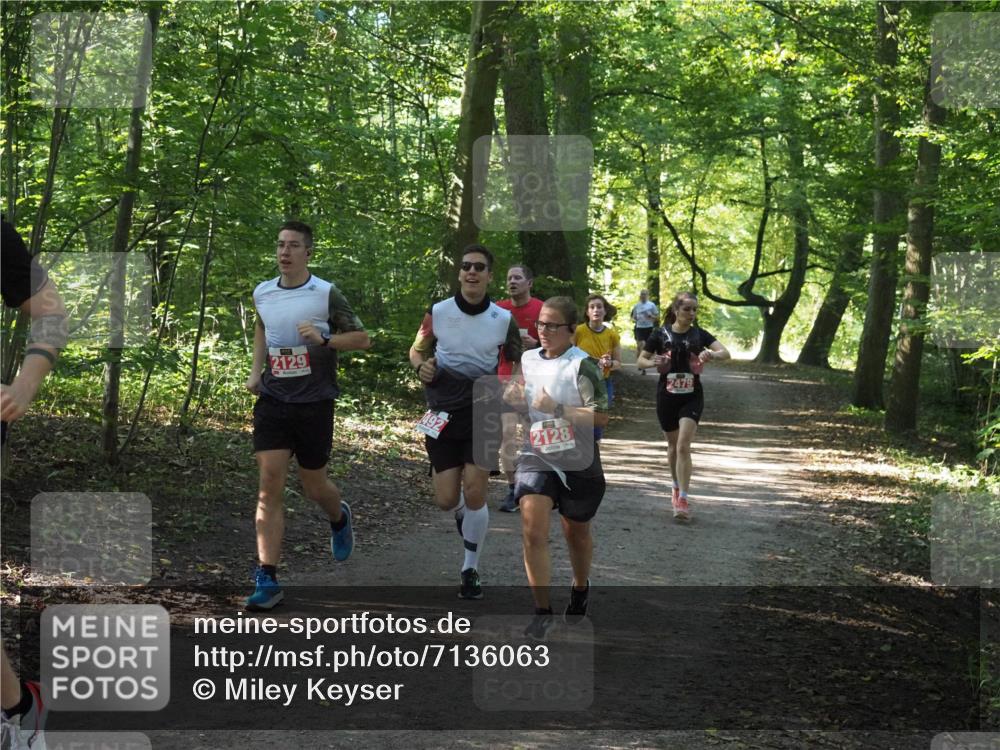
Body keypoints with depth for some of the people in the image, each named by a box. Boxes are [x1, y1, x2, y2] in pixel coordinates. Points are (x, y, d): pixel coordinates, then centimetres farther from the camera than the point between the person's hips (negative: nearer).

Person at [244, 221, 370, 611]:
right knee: (270, 485, -9)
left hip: (314, 402, -3)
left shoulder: (325, 294, -8)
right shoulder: (262, 293, 6)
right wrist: (256, 371, 14)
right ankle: (267, 579, -10)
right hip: (273, 400, 3)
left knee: (313, 485, 10)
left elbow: (362, 338, -4)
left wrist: (324, 339, -21)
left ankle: (339, 518, 48)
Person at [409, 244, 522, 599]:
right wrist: (422, 367, -12)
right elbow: (417, 350, 10)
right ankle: (464, 514, 39)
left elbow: (518, 363, 9)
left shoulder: (504, 319, -4)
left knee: (474, 493, -10)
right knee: (446, 499, 0)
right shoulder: (437, 313, -4)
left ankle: (470, 570, 8)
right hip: (443, 414, 1)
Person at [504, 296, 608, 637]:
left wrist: (557, 408, -27)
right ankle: (542, 611, -7)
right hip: (536, 458, 4)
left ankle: (580, 587, 45)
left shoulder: (583, 365, -14)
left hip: (577, 464, -3)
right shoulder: (528, 359, 6)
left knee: (576, 533, 17)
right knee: (533, 532, -13)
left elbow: (602, 416, -21)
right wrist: (516, 400, 0)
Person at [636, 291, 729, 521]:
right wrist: (653, 362, -17)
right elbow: (641, 360, 5)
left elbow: (726, 353, -10)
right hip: (666, 397, 1)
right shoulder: (660, 334, -2)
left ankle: (682, 500, -16)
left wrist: (712, 355, -32)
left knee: (683, 446, -13)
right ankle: (677, 487, 38)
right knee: (673, 445, 15)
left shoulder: (699, 335, -2)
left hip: (691, 397, -1)